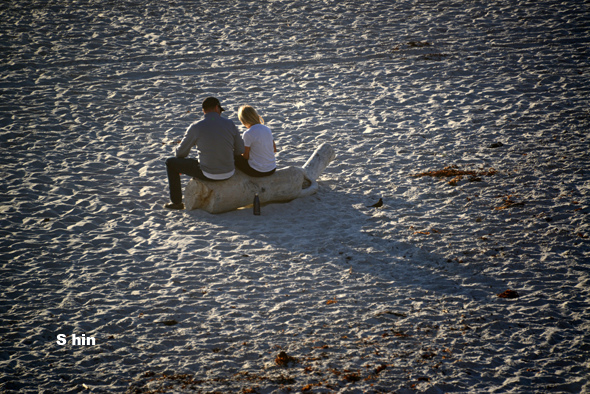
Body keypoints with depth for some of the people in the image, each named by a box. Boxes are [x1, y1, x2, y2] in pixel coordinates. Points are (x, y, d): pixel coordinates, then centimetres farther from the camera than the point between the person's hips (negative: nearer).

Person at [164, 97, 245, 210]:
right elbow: (240, 150, 4)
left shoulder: (195, 127, -11)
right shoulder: (230, 124, -4)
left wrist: (180, 166, 24)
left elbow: (181, 152, 2)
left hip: (208, 174, -4)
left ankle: (177, 202, 24)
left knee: (170, 163, 16)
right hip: (229, 173, 4)